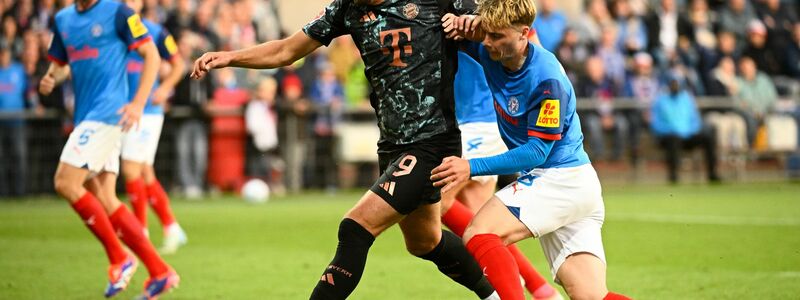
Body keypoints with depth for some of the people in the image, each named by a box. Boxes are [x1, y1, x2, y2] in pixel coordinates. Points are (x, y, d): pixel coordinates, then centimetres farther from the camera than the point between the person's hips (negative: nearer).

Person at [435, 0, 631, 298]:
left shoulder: (547, 80, -21)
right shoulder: (491, 54, 1)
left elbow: (537, 151, -19)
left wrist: (472, 167, -24)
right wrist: (460, 24, -10)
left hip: (560, 179, -8)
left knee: (478, 236, -19)